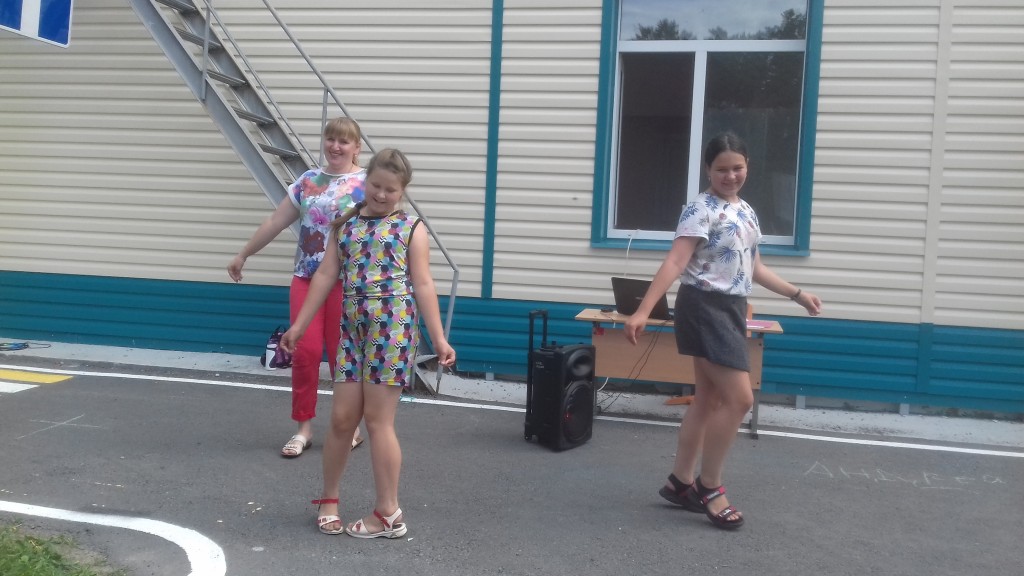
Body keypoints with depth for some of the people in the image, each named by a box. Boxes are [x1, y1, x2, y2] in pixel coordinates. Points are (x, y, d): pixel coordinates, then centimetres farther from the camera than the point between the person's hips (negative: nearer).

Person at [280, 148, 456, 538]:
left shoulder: (411, 228, 2)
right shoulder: (345, 224, 13)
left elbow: (422, 285, -1)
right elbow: (326, 276, 13)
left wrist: (439, 338, -6)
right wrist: (299, 325, 11)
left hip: (393, 329, -4)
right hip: (353, 329, 4)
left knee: (378, 420, -1)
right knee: (342, 418, 8)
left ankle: (388, 514, 11)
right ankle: (329, 499, 28)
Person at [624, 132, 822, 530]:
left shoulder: (747, 212, 14)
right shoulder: (701, 210, -12)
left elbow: (753, 268, 24)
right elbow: (675, 262, -22)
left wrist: (798, 295, 29)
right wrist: (642, 311, -31)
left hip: (732, 309, 9)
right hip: (704, 308, -9)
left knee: (709, 399, 11)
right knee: (740, 398, -12)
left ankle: (680, 483, 21)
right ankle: (708, 486, 2)